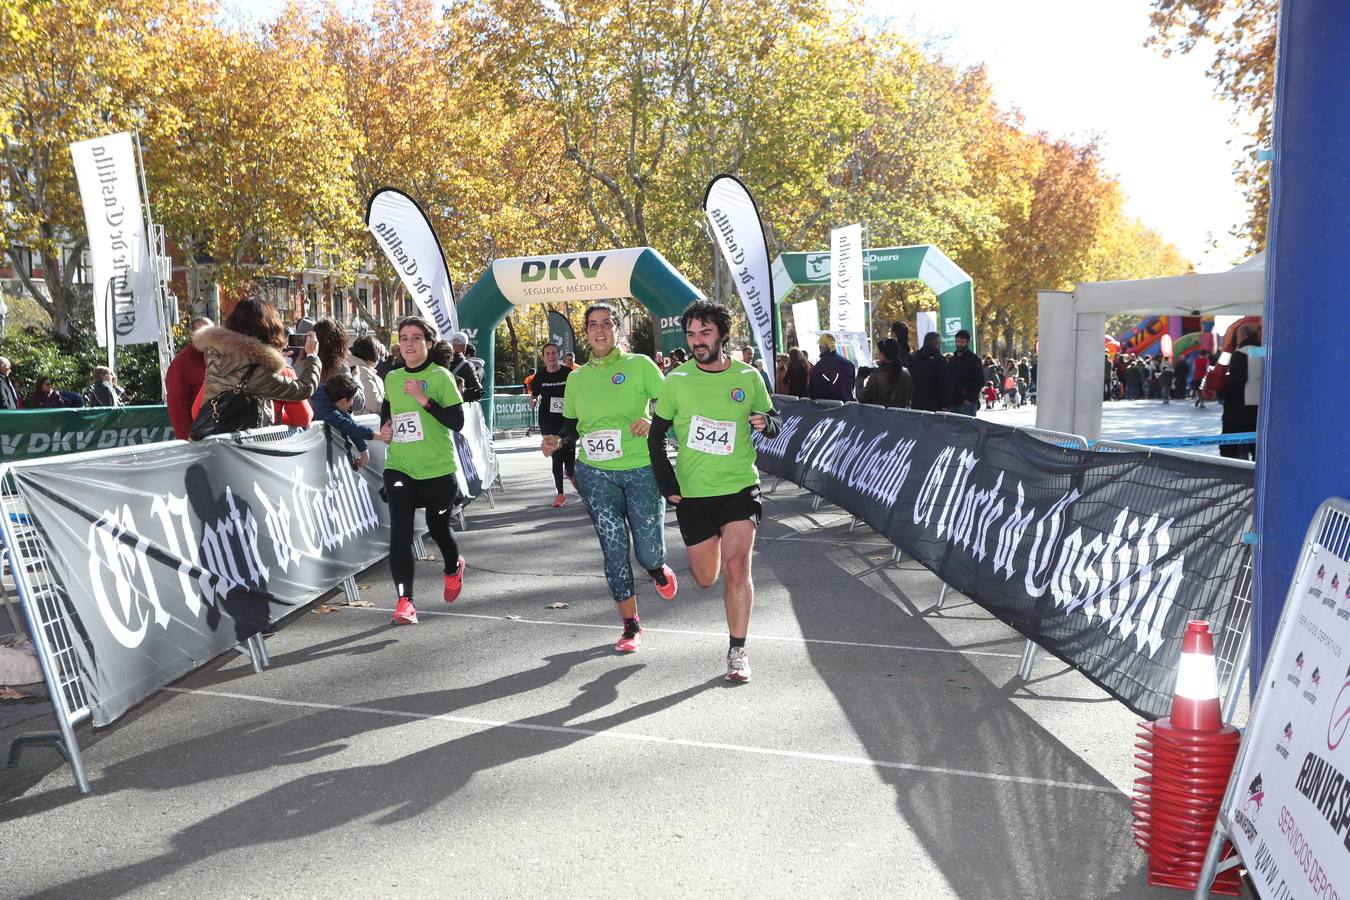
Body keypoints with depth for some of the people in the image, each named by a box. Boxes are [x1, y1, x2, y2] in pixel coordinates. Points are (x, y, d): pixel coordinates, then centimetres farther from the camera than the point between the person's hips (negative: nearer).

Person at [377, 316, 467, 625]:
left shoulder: (440, 376, -8)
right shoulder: (391, 378, 7)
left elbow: (457, 422, -16)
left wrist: (424, 399, -24)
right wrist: (384, 427, 5)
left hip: (438, 468, -3)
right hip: (399, 467, 3)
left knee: (438, 528, 13)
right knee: (399, 532, -11)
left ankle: (453, 568, 46)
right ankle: (404, 601, -7)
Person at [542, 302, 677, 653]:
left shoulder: (639, 364, 0)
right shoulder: (577, 378, 12)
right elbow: (572, 425, 19)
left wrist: (653, 422, -18)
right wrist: (557, 440, -1)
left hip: (642, 469, -2)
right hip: (595, 473, 3)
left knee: (648, 552, -3)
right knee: (613, 548, 0)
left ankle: (658, 568, 37)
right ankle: (631, 625, 13)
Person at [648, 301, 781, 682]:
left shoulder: (748, 376, -2)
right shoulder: (677, 381, -4)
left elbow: (774, 421, 11)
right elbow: (656, 436, 4)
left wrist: (765, 423, -14)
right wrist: (668, 485, -3)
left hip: (740, 487, -1)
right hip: (692, 493, 1)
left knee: (735, 568, -14)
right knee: (705, 578, 11)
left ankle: (737, 652, -1)